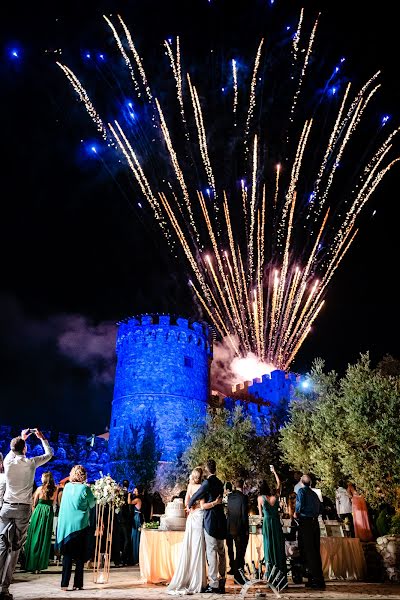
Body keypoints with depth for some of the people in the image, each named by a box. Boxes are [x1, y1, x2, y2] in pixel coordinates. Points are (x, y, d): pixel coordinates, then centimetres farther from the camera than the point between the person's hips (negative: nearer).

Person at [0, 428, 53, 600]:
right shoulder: (30, 462, -6)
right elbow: (49, 454, 9)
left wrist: (21, 438, 36)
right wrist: (42, 437, 19)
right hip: (23, 509, -3)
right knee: (15, 549, 1)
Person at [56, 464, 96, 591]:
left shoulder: (67, 486, 0)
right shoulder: (85, 488, -14)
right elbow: (92, 504, -1)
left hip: (66, 525, 4)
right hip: (80, 525, -4)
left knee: (67, 554, 11)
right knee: (80, 556, 8)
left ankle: (65, 583, 9)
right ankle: (77, 583, 11)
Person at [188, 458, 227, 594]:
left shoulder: (207, 482, -13)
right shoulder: (220, 483, 10)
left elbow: (194, 497, -7)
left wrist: (189, 505, 11)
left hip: (210, 521, -7)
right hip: (221, 521, 8)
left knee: (211, 552, -3)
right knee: (221, 552, 14)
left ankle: (213, 585, 0)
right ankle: (222, 582, 23)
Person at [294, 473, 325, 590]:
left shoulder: (301, 491, -5)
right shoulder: (314, 494, 16)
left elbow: (300, 504, -18)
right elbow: (321, 508, 17)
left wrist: (296, 513, -2)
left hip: (305, 523, -7)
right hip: (315, 522, 7)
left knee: (307, 551, -3)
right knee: (316, 551, 12)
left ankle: (317, 580, -4)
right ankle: (318, 579, 19)